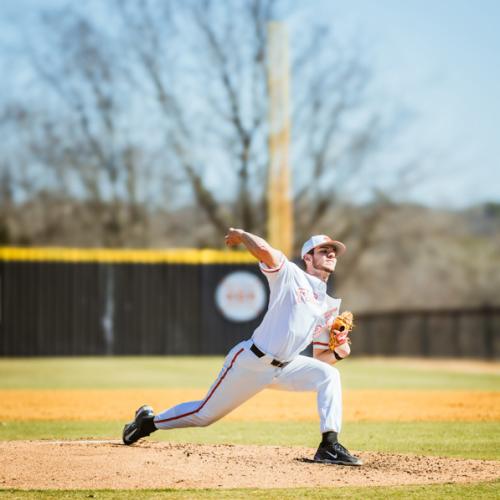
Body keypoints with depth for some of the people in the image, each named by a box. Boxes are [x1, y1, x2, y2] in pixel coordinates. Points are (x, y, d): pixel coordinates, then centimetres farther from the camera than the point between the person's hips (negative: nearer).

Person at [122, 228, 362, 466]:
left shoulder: (329, 306, 11)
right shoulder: (290, 274, -7)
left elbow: (320, 357, 13)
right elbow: (263, 250, -27)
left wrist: (338, 352, -7)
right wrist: (241, 234, -10)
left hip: (286, 367, 5)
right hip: (251, 362, -5)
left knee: (328, 375, -18)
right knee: (204, 414, 6)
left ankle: (330, 447, -18)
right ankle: (149, 421, 32)